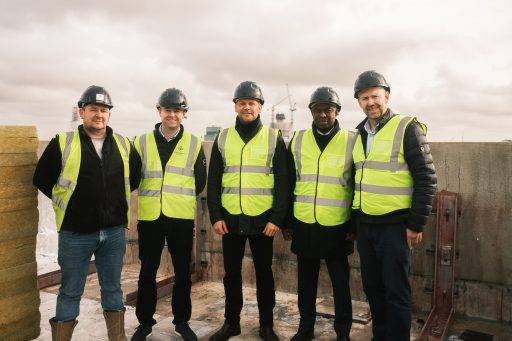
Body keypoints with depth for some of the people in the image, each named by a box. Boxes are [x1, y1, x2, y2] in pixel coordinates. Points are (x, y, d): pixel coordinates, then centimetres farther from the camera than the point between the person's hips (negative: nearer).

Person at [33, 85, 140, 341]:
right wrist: (68, 203, 3)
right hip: (75, 233, -3)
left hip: (114, 231, 3)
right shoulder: (62, 143, -5)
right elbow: (42, 180, 3)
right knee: (71, 291, 8)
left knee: (112, 288, 15)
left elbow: (134, 178, 18)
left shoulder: (124, 145, 4)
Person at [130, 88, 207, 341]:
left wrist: (181, 197, 7)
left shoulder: (194, 143, 3)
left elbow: (200, 181, 7)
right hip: (150, 216, 1)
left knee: (182, 272, 9)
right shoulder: (142, 142, 3)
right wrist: (152, 196, 7)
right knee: (147, 272, 9)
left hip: (182, 217, 0)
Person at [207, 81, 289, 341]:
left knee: (263, 272, 9)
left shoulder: (274, 138, 0)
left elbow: (282, 182, -3)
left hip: (263, 219, -2)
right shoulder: (222, 138, 6)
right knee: (231, 272, 12)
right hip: (230, 219, 2)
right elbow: (213, 181, 6)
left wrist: (277, 218, -9)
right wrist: (215, 216, -1)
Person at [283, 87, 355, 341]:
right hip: (304, 225, 2)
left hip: (337, 227, -2)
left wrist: (354, 226, -2)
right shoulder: (298, 140, 4)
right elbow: (288, 184, 7)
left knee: (340, 282, 10)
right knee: (306, 282, 14)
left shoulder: (351, 141, -3)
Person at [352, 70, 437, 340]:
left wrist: (416, 224, -13)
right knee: (372, 287, 16)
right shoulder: (360, 134, 11)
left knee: (395, 291, 3)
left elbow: (426, 179, -11)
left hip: (394, 225, -6)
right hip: (364, 225, 7)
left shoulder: (407, 129, -9)